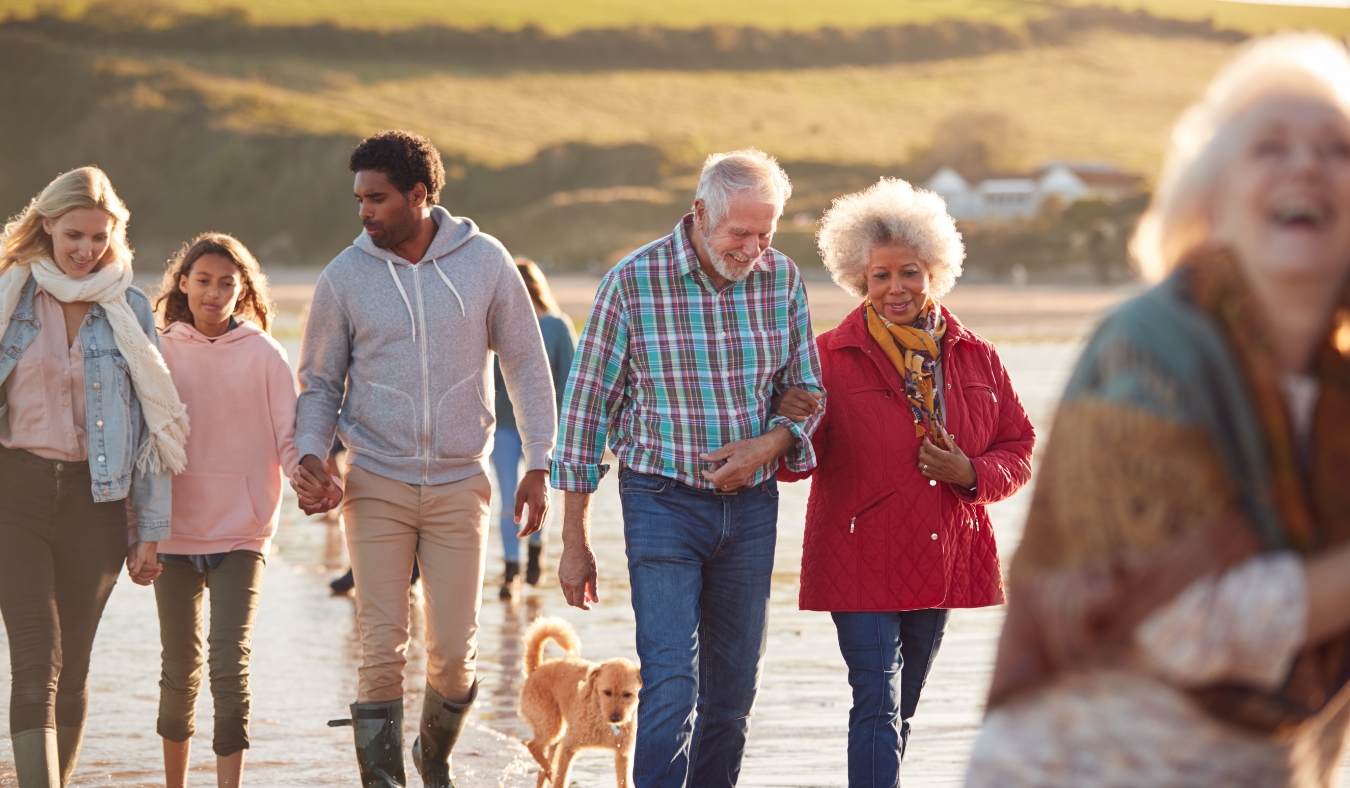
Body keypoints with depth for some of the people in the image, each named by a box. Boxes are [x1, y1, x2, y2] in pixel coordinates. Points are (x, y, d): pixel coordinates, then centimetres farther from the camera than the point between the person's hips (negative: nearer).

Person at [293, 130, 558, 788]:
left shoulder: (484, 262, -2)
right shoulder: (345, 277, -1)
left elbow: (527, 368, 6)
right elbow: (319, 382, 8)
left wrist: (537, 466, 3)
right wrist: (310, 453, -10)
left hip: (460, 482, 0)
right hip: (376, 486, 0)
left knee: (454, 652, 2)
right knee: (381, 651, -6)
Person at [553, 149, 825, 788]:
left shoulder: (782, 279, 0)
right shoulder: (632, 282, -10)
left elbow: (806, 389, 11)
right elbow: (587, 406, -5)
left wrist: (767, 445, -12)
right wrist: (574, 542, -4)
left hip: (751, 505, 4)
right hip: (663, 502, -4)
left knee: (732, 693, 9)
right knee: (671, 686, -15)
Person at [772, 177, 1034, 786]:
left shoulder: (975, 359, 6)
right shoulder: (830, 358, -5)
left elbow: (1018, 449, 12)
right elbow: (792, 464, -6)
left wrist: (972, 474, -9)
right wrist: (787, 424, -29)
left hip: (942, 563, 4)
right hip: (861, 564, -4)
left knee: (900, 711, 16)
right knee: (877, 707, -14)